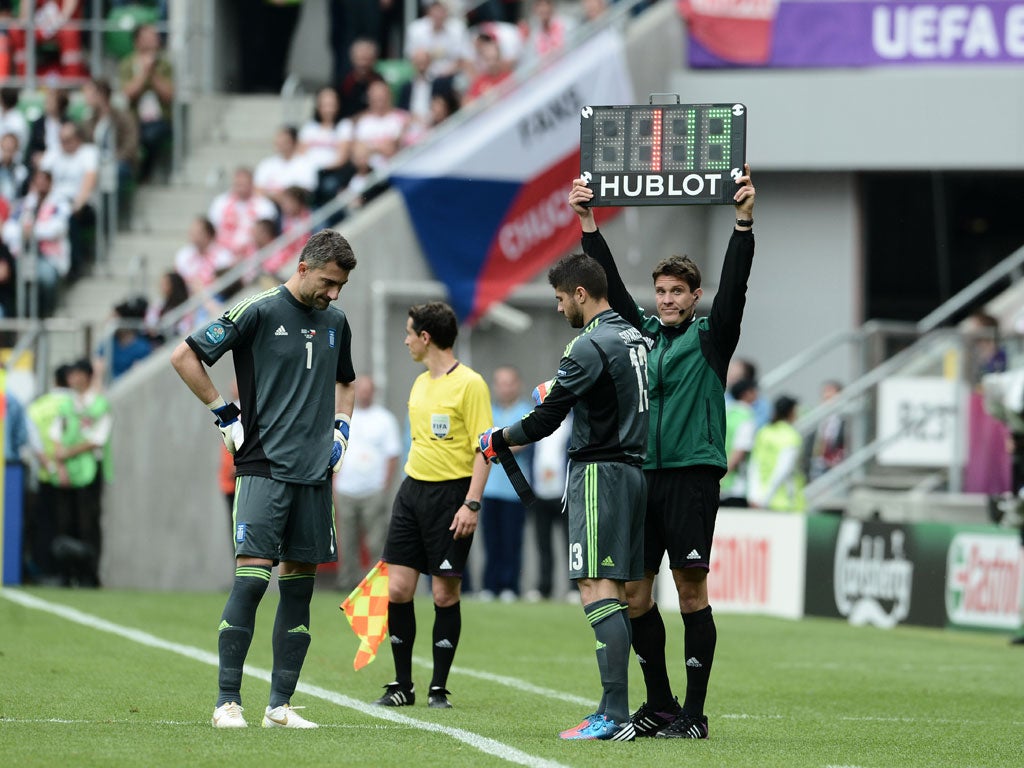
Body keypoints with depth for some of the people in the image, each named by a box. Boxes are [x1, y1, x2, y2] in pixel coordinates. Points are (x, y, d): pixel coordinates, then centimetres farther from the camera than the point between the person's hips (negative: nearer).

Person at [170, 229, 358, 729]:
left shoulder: (336, 323, 13)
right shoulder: (258, 312, -6)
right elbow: (184, 356, -5)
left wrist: (340, 429, 15)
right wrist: (224, 414, -4)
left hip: (315, 472, 6)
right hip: (264, 465, -6)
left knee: (300, 583, 4)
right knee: (252, 576, -13)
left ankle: (280, 705, 8)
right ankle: (227, 701, -9)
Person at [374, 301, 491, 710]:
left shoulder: (469, 384, -9)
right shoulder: (420, 384, 15)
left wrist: (472, 503, -18)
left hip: (451, 493, -7)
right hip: (412, 490, 7)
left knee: (446, 594, -2)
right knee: (397, 589, 0)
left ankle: (439, 688, 7)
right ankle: (402, 685, 9)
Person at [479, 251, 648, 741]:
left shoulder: (590, 346, -14)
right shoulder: (634, 337, 13)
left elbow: (545, 421, -13)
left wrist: (496, 441, 4)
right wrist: (557, 389, 32)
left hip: (599, 472, -9)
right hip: (633, 469, 9)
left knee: (598, 591, -13)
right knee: (618, 594, 9)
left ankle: (615, 717, -21)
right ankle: (614, 709, 9)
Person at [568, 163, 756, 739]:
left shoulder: (710, 337, 3)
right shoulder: (643, 332, 15)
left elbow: (734, 286, -8)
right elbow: (611, 285, 13)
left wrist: (745, 223, -19)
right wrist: (588, 221, 8)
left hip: (692, 474, -5)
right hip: (640, 473, 5)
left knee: (692, 588, -6)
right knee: (635, 590, 4)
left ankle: (694, 713, -5)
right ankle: (659, 705, 14)